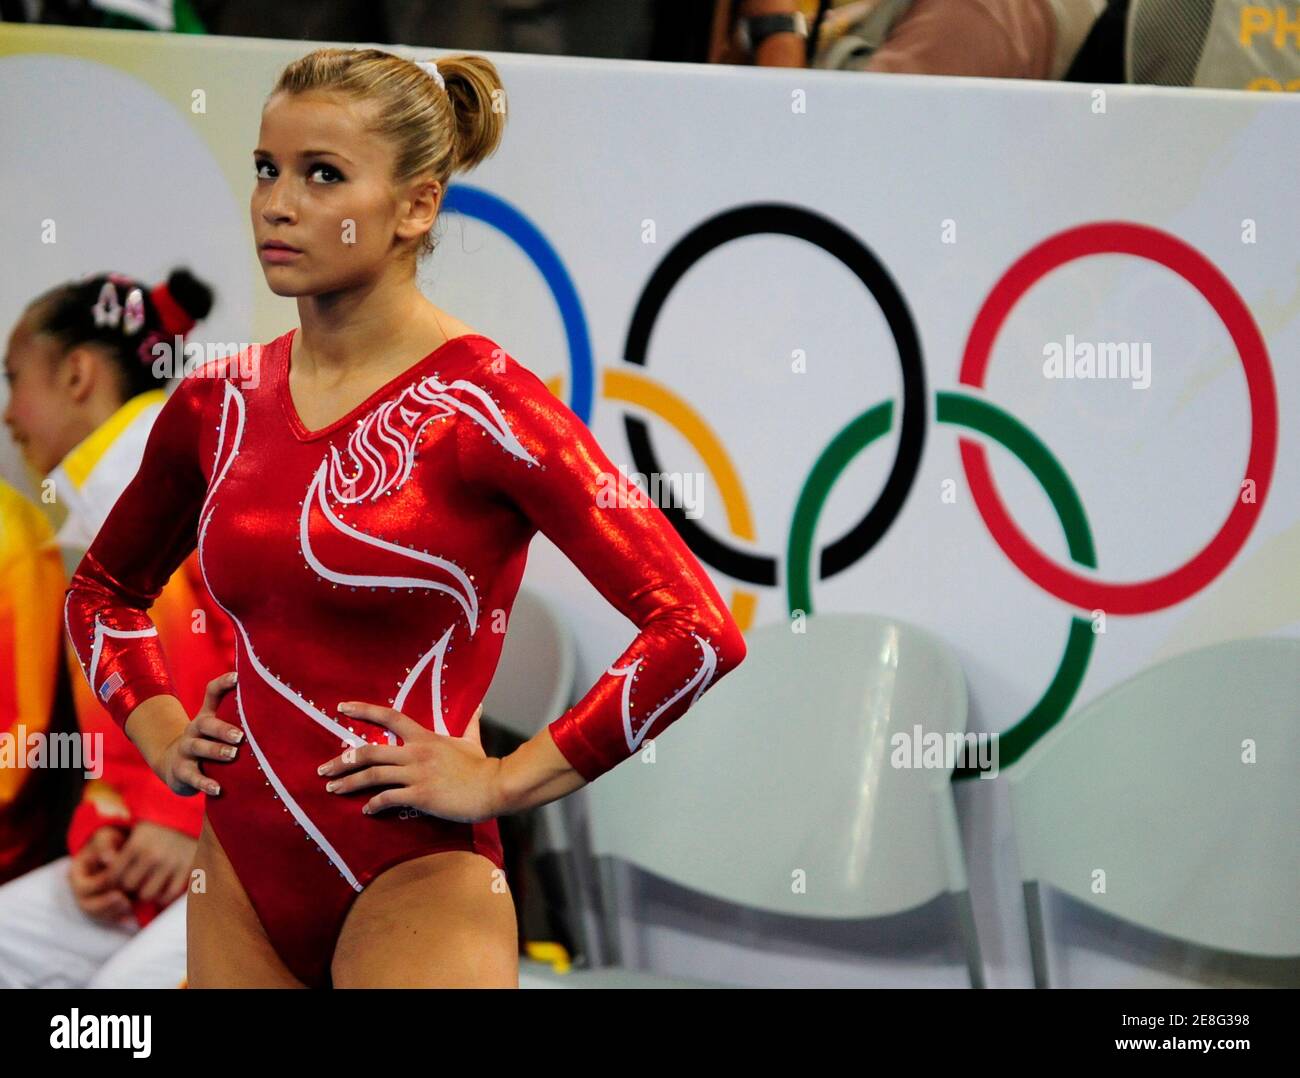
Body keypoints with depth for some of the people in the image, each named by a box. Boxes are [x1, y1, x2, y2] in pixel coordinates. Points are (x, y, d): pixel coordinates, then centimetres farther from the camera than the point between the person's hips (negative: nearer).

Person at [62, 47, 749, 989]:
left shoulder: (481, 404, -12)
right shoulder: (219, 405, 5)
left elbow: (699, 631, -18)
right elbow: (104, 587, 26)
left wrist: (505, 780, -13)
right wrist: (158, 730, 10)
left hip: (416, 886, -6)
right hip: (241, 880, 6)